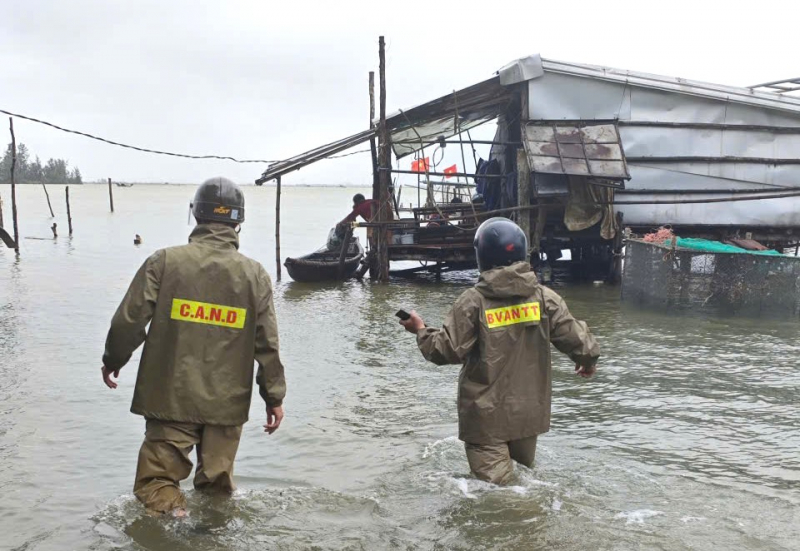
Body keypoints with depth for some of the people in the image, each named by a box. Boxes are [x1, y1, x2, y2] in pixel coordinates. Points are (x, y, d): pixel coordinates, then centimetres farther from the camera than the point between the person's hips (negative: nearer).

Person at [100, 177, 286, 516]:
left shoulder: (164, 261, -8)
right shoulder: (255, 275, -2)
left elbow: (129, 321, -5)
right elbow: (267, 344, -1)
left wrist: (112, 361, 14)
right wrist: (274, 396, 9)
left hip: (171, 399, -2)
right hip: (227, 404, 2)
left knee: (157, 478, 7)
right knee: (217, 482, 17)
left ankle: (170, 511, -16)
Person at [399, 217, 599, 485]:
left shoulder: (473, 301, -14)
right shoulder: (545, 297, -4)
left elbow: (449, 350, -13)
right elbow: (574, 337, -2)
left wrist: (420, 330, 6)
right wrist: (588, 358, 21)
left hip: (486, 416, -4)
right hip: (529, 413, 5)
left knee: (494, 485, -2)